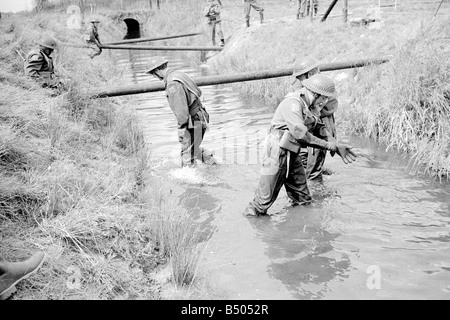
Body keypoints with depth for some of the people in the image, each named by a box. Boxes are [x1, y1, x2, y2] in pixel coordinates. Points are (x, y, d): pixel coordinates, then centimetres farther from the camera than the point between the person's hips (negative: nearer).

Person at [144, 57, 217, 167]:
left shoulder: (173, 83, -21)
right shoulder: (178, 74, 10)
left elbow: (181, 109, -25)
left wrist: (181, 130, -20)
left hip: (192, 121, -10)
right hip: (200, 118, 10)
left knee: (188, 152, -2)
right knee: (193, 148, 25)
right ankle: (214, 164, 33)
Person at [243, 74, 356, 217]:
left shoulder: (312, 106, 9)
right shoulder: (293, 103, -21)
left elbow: (318, 128, 11)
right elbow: (300, 134, -28)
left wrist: (336, 146, -3)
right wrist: (328, 145, -20)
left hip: (293, 155, 9)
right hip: (277, 152, -9)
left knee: (303, 201, 11)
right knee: (264, 200, -5)